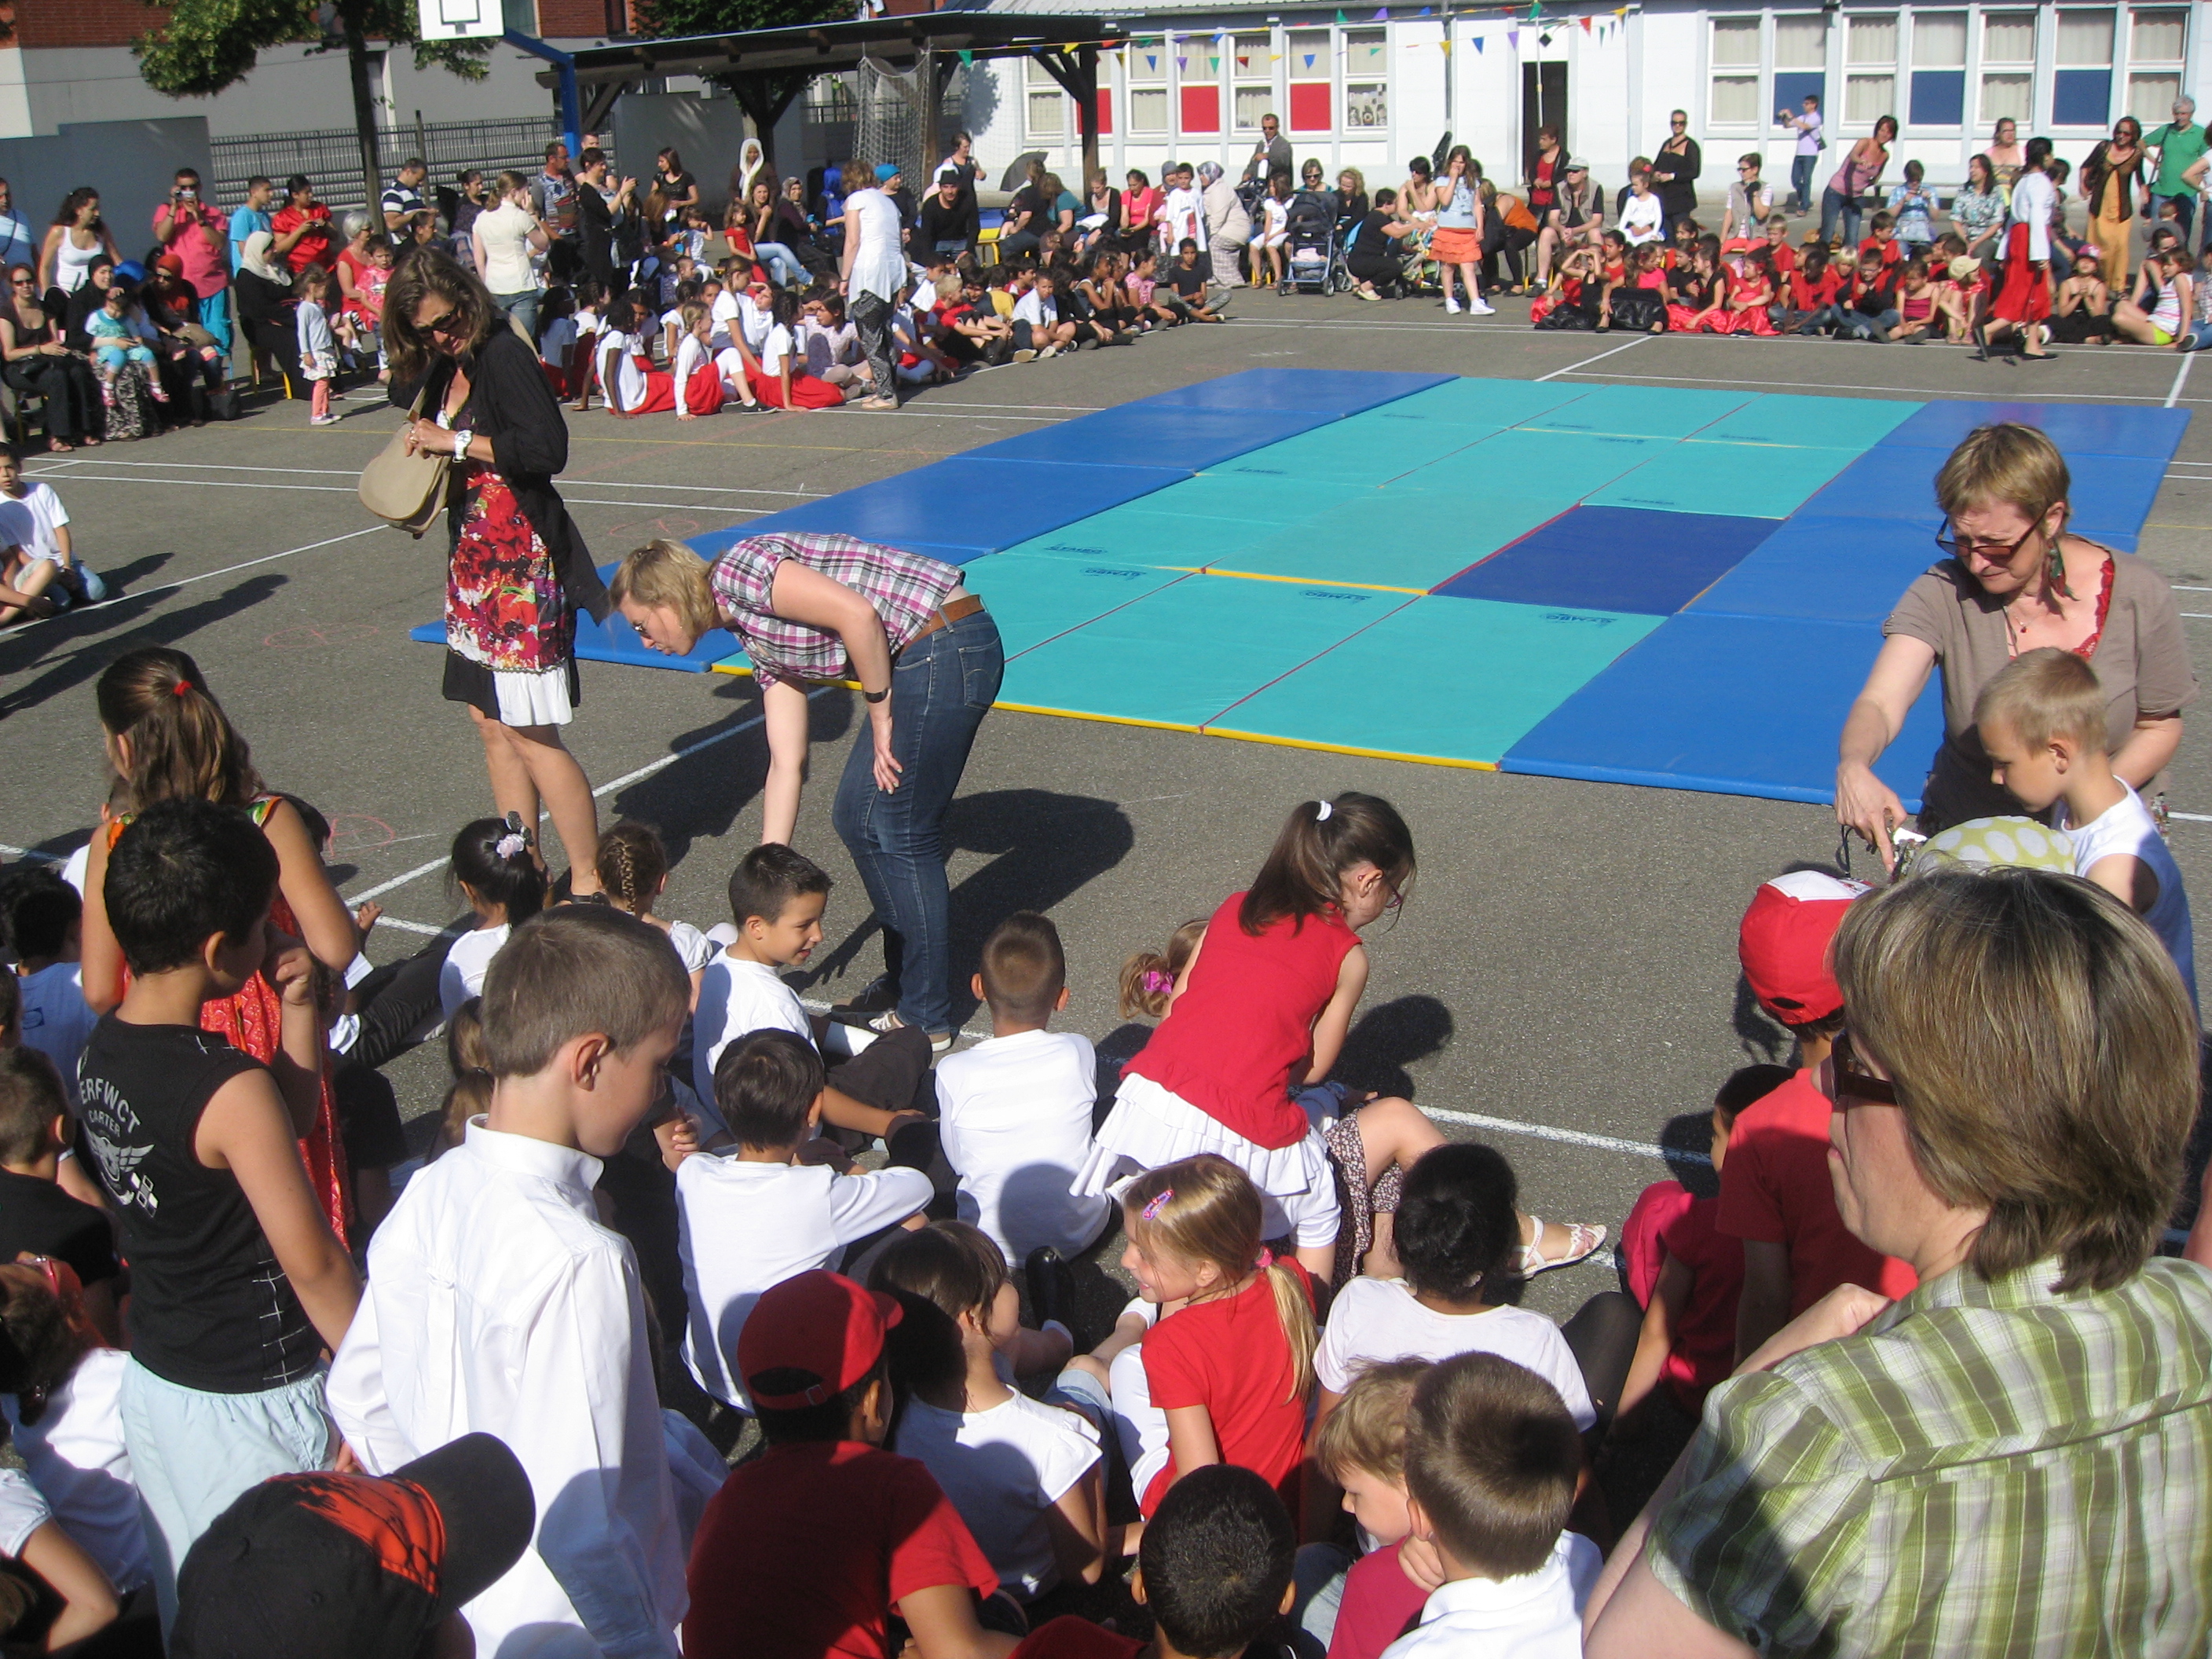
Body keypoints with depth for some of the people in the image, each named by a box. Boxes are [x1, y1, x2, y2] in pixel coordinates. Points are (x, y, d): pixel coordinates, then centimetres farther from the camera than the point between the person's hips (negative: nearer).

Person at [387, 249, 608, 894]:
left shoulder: (504, 355, -14)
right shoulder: (445, 366, 12)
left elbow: (548, 448, -23)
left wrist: (458, 442, -18)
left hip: (520, 557, -9)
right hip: (475, 555, 9)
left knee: (529, 731, -7)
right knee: (490, 719, 11)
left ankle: (589, 879, 1)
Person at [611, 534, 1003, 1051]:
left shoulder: (737, 569, -8)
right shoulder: (756, 637, 18)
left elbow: (857, 615, -20)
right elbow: (786, 764, 16)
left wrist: (880, 716, -9)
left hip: (946, 648, -10)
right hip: (919, 660, 10)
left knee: (899, 831, 0)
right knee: (857, 819, 16)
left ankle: (925, 1018, 12)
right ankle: (904, 981, 31)